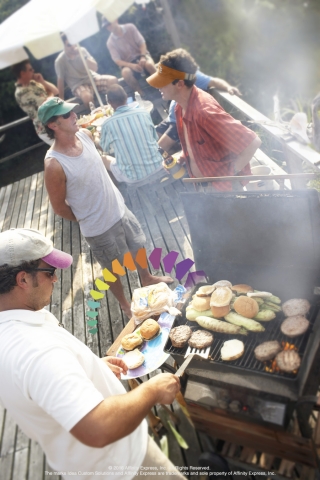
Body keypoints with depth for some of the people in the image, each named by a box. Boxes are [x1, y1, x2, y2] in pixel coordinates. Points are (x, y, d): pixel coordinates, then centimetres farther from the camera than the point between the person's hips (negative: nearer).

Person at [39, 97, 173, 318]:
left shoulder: (85, 134, -8)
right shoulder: (54, 165, -28)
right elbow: (59, 207, -16)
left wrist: (112, 195, 12)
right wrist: (86, 218, -2)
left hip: (120, 208, 6)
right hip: (99, 227, -6)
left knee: (138, 246, 27)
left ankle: (147, 278, 58)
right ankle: (125, 304, 45)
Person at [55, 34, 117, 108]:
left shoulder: (82, 50, -4)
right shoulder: (60, 61, -12)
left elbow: (95, 68, -6)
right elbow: (60, 80, -5)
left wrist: (83, 57, -22)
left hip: (92, 77, 4)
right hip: (78, 85, -4)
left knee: (113, 80, -21)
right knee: (87, 96, -39)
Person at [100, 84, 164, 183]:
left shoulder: (107, 124, -12)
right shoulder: (143, 113, -4)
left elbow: (104, 148, 10)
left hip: (133, 177, -3)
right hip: (156, 166, 3)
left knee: (105, 158, 24)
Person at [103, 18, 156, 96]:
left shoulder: (130, 27, -3)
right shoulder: (110, 42, -7)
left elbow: (142, 43, -4)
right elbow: (117, 61, -11)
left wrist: (143, 57, -24)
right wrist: (132, 65, -29)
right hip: (128, 63, -1)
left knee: (149, 64, -35)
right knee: (125, 72, -37)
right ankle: (142, 95, -26)